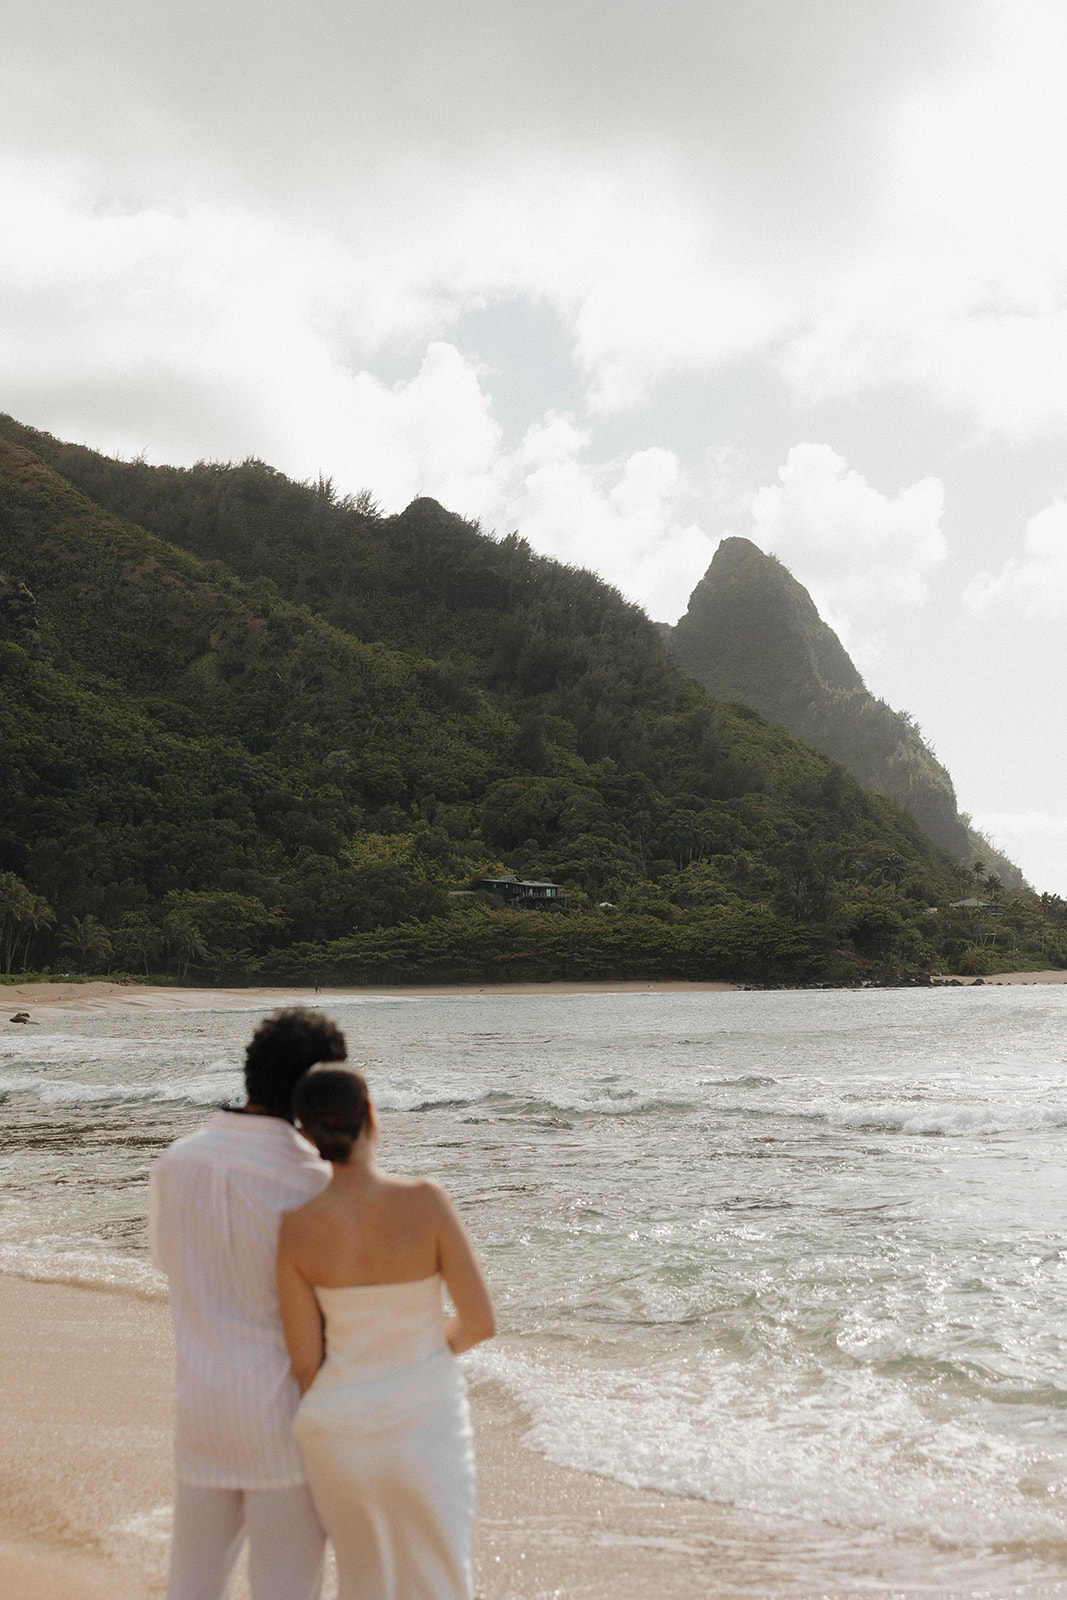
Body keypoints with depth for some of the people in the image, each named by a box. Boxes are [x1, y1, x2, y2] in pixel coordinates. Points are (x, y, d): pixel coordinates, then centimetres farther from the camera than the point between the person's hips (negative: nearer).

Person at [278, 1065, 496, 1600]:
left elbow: (305, 1362, -6)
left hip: (341, 1429, 2)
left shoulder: (296, 1228, -14)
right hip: (427, 1427, -2)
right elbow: (481, 1322, -13)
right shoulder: (426, 1201, -20)